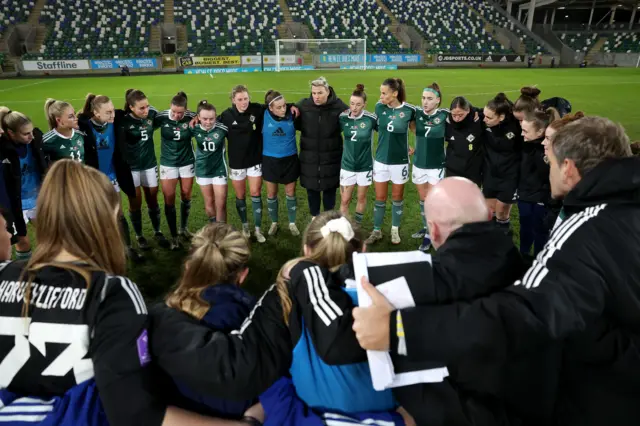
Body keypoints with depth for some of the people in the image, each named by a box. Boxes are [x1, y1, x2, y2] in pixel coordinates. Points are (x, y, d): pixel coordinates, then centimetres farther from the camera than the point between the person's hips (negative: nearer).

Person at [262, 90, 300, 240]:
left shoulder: (291, 113, -12)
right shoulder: (264, 115, -15)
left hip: (290, 159, 0)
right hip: (270, 160, 0)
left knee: (290, 193, 11)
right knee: (271, 194, 12)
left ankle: (292, 224, 29)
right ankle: (274, 223, 32)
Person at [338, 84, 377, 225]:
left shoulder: (371, 118, -14)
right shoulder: (342, 117, -8)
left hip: (365, 166, -1)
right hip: (347, 165, 1)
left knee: (361, 198, 15)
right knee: (344, 200, 3)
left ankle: (356, 226, 34)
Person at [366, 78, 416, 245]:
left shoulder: (409, 110, -14)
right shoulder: (379, 107, -8)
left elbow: (415, 128, 6)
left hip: (400, 161, -2)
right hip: (381, 159, 2)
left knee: (397, 197, 13)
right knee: (380, 198, 9)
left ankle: (395, 230, 29)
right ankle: (377, 231, 23)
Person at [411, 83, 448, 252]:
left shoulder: (444, 115, -12)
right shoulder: (418, 114, -4)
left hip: (436, 166, -4)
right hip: (419, 164, 4)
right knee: (423, 199, 16)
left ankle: (429, 236, 11)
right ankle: (426, 227, 35)